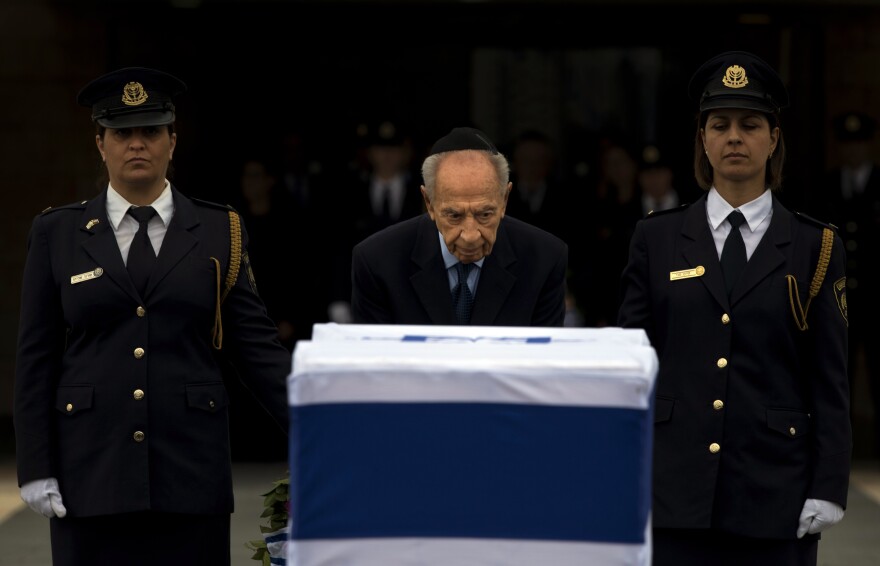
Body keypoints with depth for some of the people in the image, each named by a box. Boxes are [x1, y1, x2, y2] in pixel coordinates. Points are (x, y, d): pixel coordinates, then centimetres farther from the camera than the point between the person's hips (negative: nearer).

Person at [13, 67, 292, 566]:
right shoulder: (58, 234, 7)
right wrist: (35, 468, 0)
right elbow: (36, 358, 6)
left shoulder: (220, 233, 7)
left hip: (190, 470, 0)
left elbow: (256, 346, 5)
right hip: (90, 475, 0)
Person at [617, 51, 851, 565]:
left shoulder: (815, 247, 6)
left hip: (774, 497, -1)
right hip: (674, 495, 1)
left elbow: (831, 381, 4)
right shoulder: (657, 239, 9)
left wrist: (828, 488, -3)